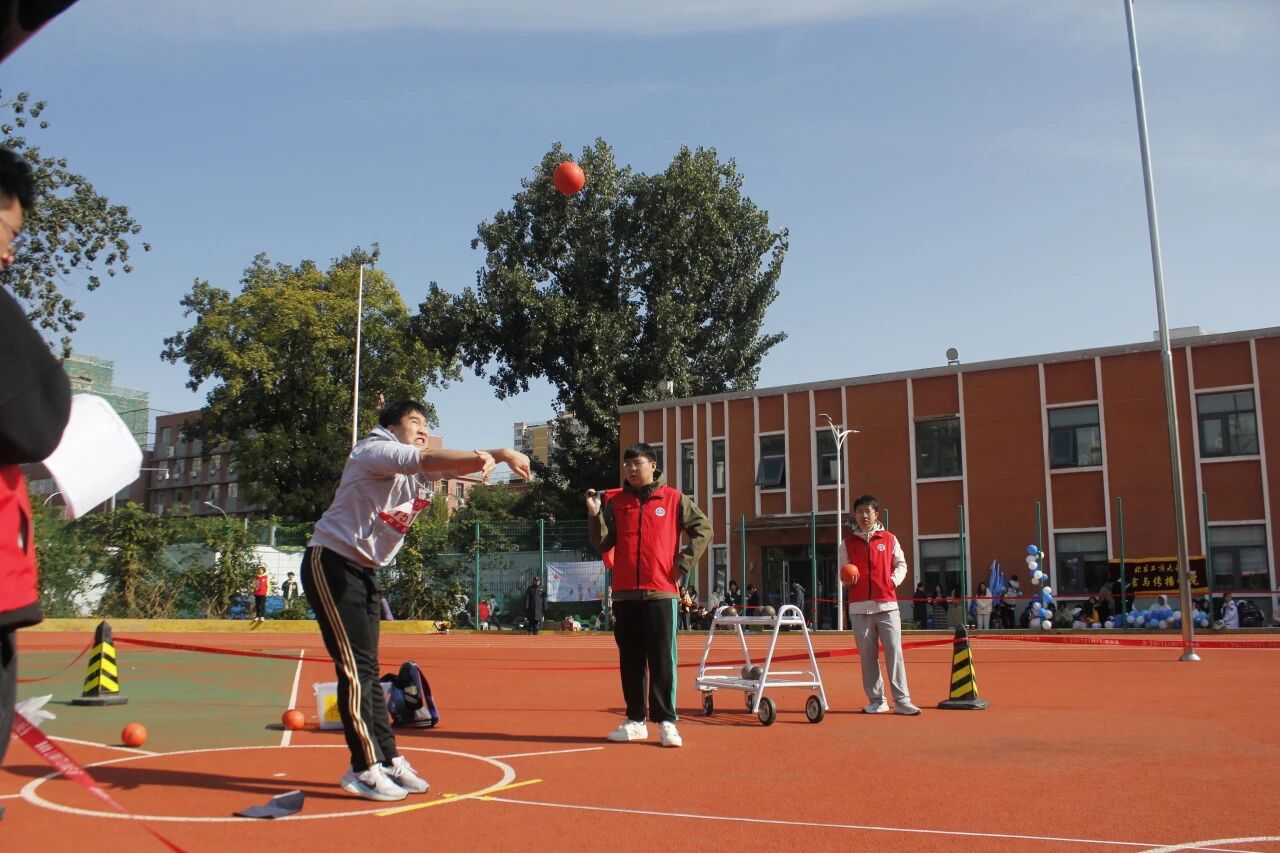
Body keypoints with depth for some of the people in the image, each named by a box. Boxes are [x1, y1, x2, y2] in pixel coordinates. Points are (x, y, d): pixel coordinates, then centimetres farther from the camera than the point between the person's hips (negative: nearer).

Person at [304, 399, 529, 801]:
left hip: (363, 571, 9)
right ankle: (365, 768, -7)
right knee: (355, 666, -11)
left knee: (366, 668, 10)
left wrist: (497, 455, -19)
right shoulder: (374, 450, -13)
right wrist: (491, 455, -38)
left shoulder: (416, 469, 13)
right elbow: (428, 459, -30)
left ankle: (388, 760, 12)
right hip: (331, 563, -9)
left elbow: (452, 465, 0)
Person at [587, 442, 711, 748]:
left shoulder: (673, 499, 3)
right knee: (630, 660, 8)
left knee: (662, 659, -3)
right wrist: (595, 515, -10)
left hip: (660, 591, -3)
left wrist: (684, 563, -2)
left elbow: (703, 529, 5)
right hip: (625, 593, 3)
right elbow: (602, 544, 5)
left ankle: (666, 722, 3)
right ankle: (635, 720, 16)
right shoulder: (614, 501, 9)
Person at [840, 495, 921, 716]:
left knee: (895, 652, -6)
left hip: (887, 605, -1)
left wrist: (894, 580, -4)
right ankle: (876, 700, 12)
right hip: (859, 607, 1)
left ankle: (902, 700, -4)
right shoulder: (847, 543, 9)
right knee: (867, 656, 3)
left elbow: (901, 564, 14)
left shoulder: (889, 539, 8)